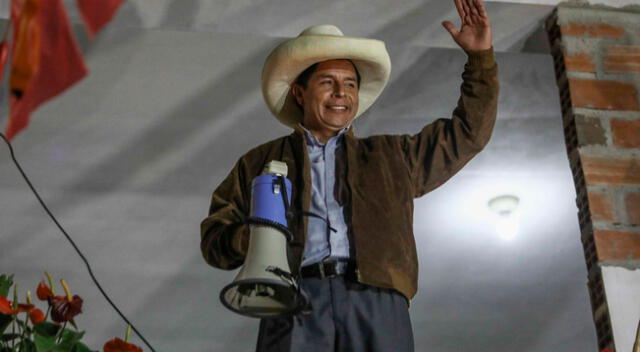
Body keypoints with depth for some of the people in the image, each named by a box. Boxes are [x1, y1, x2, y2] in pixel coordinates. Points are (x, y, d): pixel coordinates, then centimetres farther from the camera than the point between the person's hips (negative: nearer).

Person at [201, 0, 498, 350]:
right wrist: (249, 238, -3)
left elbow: (467, 133, 31)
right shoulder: (260, 163, 24)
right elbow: (214, 235, 20)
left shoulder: (390, 157, 29)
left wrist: (480, 57, 23)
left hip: (376, 301, 1)